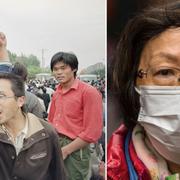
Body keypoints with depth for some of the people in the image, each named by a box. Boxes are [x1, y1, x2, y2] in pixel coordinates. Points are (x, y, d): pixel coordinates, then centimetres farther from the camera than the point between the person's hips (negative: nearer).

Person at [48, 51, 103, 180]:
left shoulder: (89, 92, -12)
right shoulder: (56, 93, 9)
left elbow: (93, 132, -16)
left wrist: (65, 150, -15)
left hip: (75, 151, -6)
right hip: (55, 146, 7)